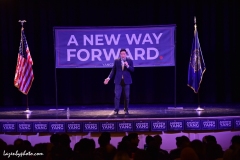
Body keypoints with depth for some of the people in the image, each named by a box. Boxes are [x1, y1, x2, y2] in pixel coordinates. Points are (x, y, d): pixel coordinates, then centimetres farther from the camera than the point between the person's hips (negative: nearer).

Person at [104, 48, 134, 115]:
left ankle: (126, 110, 16)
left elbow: (132, 70, -1)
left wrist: (128, 66, -18)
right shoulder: (116, 61, 3)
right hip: (118, 81, 0)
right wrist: (109, 78, -2)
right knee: (117, 96, -6)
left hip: (126, 81, 0)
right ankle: (116, 110, -2)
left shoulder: (130, 61, 3)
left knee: (127, 96, 5)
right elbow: (113, 70, 6)